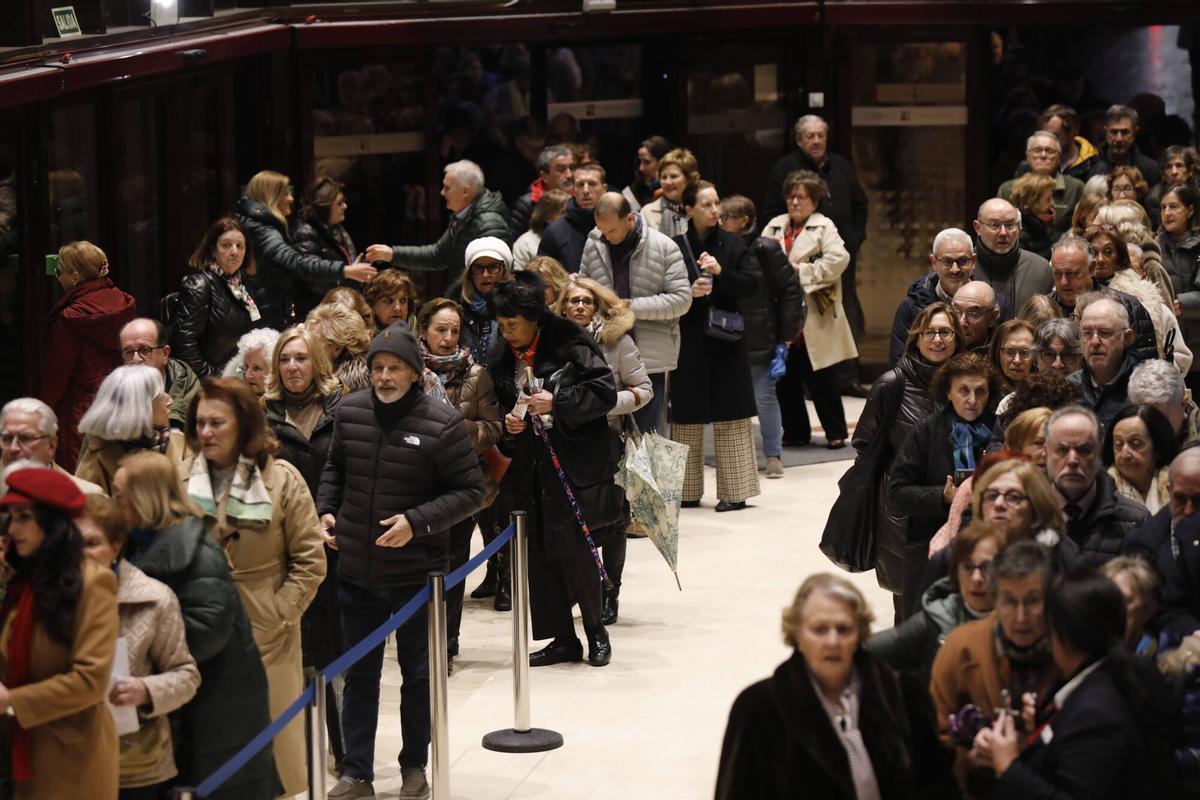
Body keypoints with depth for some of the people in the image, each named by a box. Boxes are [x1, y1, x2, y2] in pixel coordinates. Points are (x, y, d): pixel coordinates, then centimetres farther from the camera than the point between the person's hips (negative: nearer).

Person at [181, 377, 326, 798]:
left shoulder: (282, 479, -4)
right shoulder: (180, 478, 3)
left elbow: (310, 561, -3)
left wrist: (277, 615, -8)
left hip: (265, 637, -2)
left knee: (268, 738, 4)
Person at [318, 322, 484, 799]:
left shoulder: (442, 423, -15)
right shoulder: (349, 412, -2)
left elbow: (470, 492, -10)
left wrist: (417, 522, -21)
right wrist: (326, 510, 0)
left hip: (417, 573, -3)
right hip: (357, 571, 3)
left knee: (418, 672, 13)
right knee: (359, 674, 12)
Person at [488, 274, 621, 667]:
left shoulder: (571, 343, -10)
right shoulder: (505, 358, 9)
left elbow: (605, 393, -12)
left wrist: (557, 403, -19)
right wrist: (509, 423, 1)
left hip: (576, 464, -6)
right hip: (531, 467, 6)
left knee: (575, 551, -7)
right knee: (539, 555, 5)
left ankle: (595, 630, 14)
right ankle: (563, 639, 14)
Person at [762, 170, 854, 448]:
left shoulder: (823, 227, -3)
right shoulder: (775, 226, 13)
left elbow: (838, 258, -17)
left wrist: (802, 272, -14)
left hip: (814, 319, -5)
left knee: (821, 378, -1)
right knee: (785, 378, 8)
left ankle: (836, 432, 8)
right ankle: (795, 431, 19)